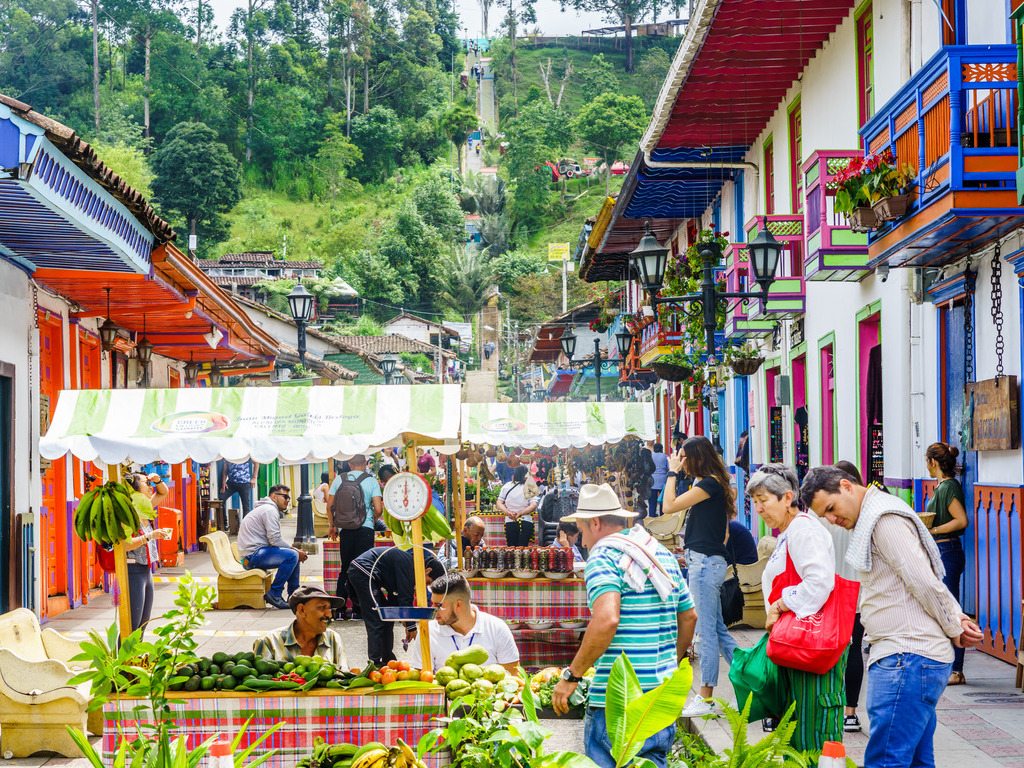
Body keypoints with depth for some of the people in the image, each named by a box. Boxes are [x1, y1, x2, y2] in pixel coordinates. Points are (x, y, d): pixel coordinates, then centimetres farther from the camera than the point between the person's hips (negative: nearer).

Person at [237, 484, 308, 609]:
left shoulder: (267, 509, 22)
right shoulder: (270, 510, -11)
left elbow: (272, 540, 19)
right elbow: (275, 540, -19)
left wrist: (294, 549, 6)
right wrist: (295, 550, -8)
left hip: (254, 554, 11)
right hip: (253, 555, -11)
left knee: (293, 554, 16)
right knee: (292, 556, -24)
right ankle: (274, 594, -18)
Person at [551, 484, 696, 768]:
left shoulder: (604, 555, -10)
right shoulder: (664, 554, 14)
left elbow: (606, 619, -25)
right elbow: (689, 617, 21)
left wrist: (571, 676, -17)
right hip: (663, 700, 8)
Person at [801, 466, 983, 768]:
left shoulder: (885, 519, -12)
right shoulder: (872, 520, 21)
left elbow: (925, 582, -17)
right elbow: (928, 583, 24)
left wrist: (954, 629, -3)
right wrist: (958, 617, 12)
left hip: (908, 657, -11)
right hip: (906, 657, 11)